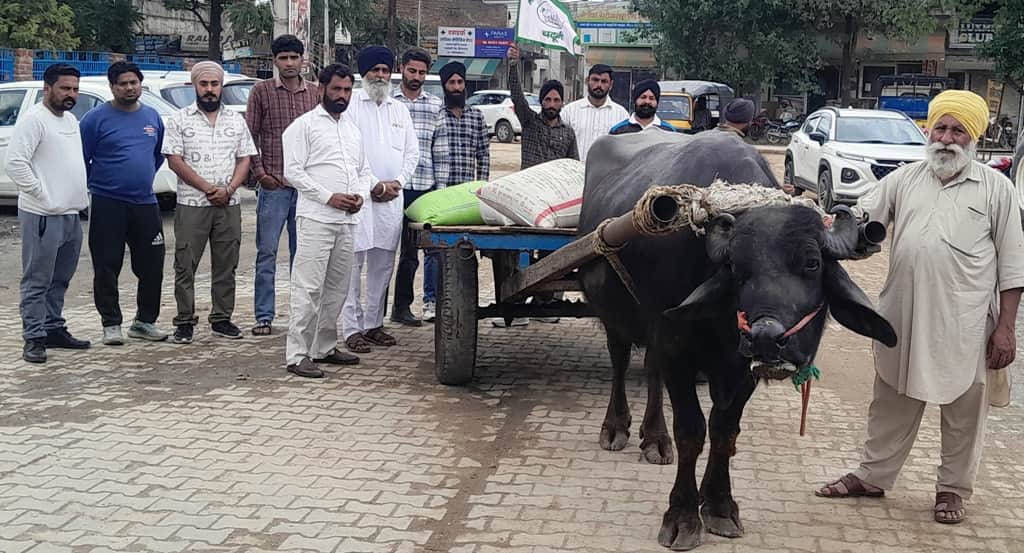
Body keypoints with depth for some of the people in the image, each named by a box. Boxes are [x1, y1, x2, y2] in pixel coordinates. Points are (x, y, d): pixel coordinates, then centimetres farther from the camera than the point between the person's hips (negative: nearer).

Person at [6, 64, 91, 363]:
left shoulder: (71, 119, 16)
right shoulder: (33, 119, -11)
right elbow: (15, 163, -18)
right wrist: (42, 194, -17)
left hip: (71, 214, 9)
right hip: (43, 216, -9)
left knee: (60, 280, 15)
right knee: (37, 281, -3)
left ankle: (54, 329, 25)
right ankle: (34, 338, 1)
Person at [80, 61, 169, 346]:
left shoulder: (153, 117, 10)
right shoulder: (96, 118, -5)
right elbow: (81, 159, -1)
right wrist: (97, 185, 5)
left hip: (145, 202, 4)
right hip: (107, 205, -4)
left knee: (152, 266, 5)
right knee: (107, 267, 1)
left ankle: (145, 321, 18)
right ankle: (111, 324, 11)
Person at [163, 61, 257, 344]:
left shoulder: (236, 121, 12)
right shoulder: (179, 120, 2)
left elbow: (244, 159, 9)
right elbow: (174, 160, -5)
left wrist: (229, 189, -8)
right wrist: (208, 188, -12)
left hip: (229, 205, 3)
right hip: (191, 204, -3)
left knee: (226, 265, 7)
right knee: (185, 265, -1)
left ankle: (222, 319, 16)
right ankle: (185, 321, 7)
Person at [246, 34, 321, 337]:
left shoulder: (316, 93, 9)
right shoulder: (261, 91, 1)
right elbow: (250, 136, 2)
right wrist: (259, 172, -7)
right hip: (273, 184, -2)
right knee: (267, 251, -1)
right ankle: (264, 316, 4)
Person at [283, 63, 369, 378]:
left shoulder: (353, 128, 20)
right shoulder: (305, 125, -1)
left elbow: (364, 170, 25)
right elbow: (293, 171, -8)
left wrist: (361, 195, 3)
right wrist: (329, 197, -15)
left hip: (347, 221, 7)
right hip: (316, 218, -7)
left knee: (337, 288, 12)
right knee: (309, 288, -9)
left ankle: (324, 348, 23)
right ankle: (298, 355, -7)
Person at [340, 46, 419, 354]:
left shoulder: (399, 110, 18)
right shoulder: (350, 104, 0)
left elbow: (412, 152, 17)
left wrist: (397, 182, 1)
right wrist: (372, 185, -10)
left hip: (391, 198, 5)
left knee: (383, 264, 7)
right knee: (353, 263, -7)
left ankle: (373, 323, 16)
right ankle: (352, 328, -3)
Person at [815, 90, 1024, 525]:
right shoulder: (904, 179, 8)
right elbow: (860, 219, 6)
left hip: (965, 326, -3)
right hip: (903, 317, 3)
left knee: (964, 409, 8)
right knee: (892, 402, 15)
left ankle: (953, 489, 24)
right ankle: (873, 476, 30)